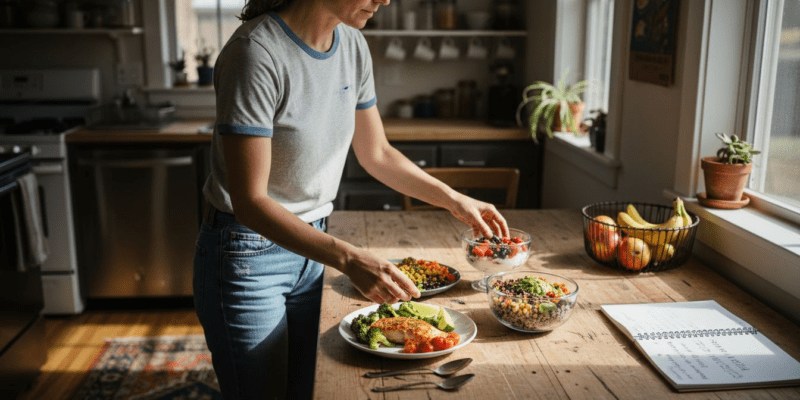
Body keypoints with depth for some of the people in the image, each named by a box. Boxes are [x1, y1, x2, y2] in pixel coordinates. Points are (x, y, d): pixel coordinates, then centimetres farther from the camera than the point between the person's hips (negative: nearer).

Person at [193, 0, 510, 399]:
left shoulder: (353, 46, -2)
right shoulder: (256, 53, -25)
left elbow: (376, 154, 10)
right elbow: (249, 202, -26)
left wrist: (455, 200, 4)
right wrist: (349, 259, -34)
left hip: (309, 245, 7)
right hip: (246, 258, -6)